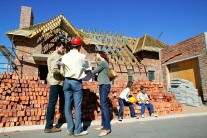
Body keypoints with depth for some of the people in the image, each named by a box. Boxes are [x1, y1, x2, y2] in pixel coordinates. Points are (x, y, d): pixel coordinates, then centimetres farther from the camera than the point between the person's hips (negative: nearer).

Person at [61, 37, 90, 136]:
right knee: (77, 106, 1)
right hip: (77, 82, -4)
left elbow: (62, 70, 5)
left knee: (67, 106, 8)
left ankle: (70, 129, 17)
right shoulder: (82, 56, -6)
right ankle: (78, 130, 9)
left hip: (67, 81, 4)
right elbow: (88, 65, 11)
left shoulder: (64, 56, 4)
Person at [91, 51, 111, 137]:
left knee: (104, 105, -13)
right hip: (103, 85, 10)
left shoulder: (102, 62, -10)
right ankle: (103, 125, 18)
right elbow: (98, 72, 18)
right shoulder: (103, 63, 20)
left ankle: (107, 128, -10)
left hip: (105, 85, -10)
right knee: (103, 105, 10)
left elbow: (94, 71, -7)